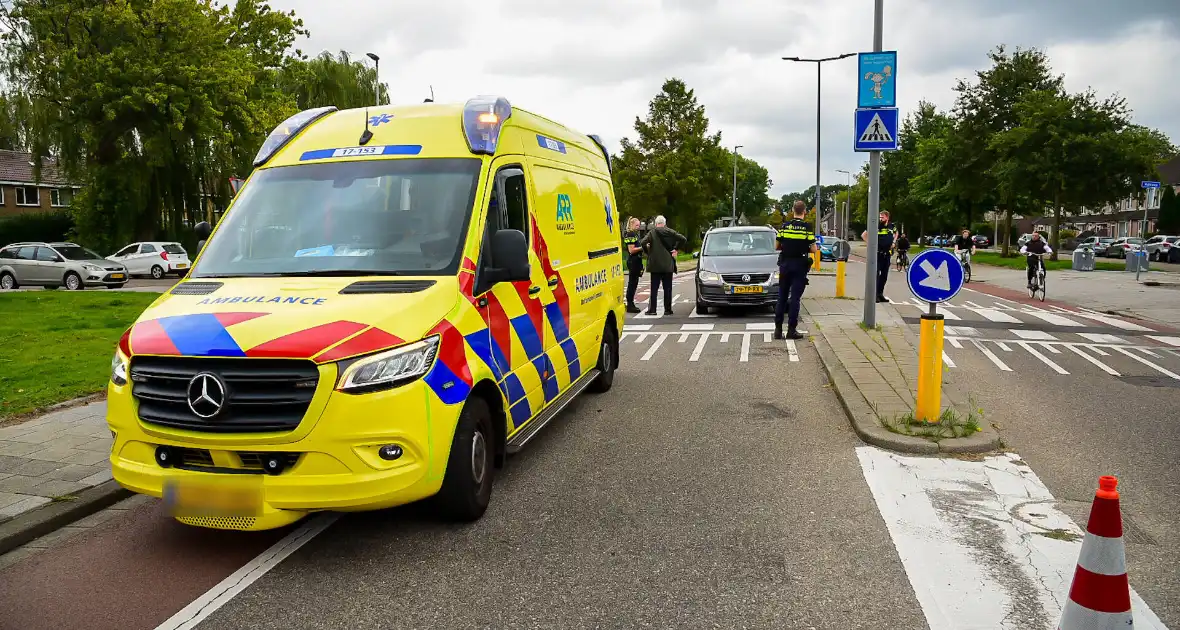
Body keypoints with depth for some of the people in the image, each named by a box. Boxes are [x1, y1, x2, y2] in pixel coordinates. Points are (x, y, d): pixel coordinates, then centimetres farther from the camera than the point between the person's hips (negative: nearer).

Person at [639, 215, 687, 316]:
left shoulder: (652, 232, -5)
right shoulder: (670, 232, 0)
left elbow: (643, 243, -15)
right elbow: (683, 239, -5)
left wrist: (648, 251, 2)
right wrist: (676, 249, 5)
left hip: (655, 264, -1)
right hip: (668, 264, 1)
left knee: (654, 288, 4)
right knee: (667, 288, 7)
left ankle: (652, 309, 3)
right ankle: (667, 309, 6)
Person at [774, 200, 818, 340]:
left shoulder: (784, 226, 0)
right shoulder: (807, 227, -8)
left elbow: (777, 246, 3)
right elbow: (813, 249, -8)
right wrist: (804, 248, 11)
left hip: (785, 264, 3)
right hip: (800, 265, -2)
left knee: (782, 297, 9)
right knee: (795, 297, 0)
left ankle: (778, 329, 8)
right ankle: (791, 330, 1)